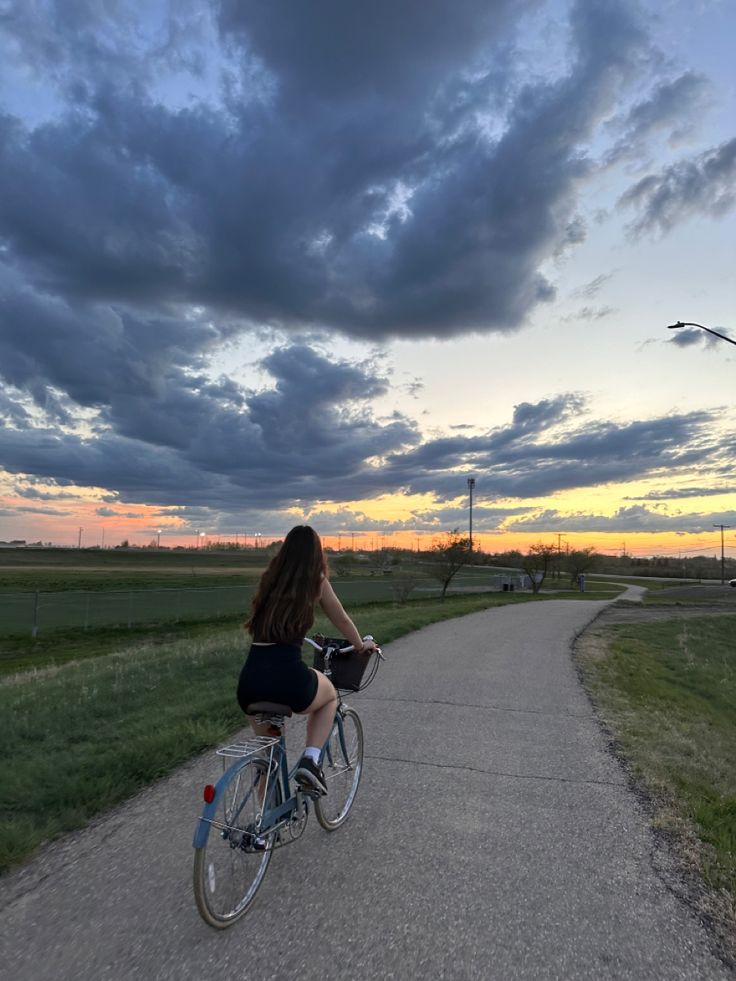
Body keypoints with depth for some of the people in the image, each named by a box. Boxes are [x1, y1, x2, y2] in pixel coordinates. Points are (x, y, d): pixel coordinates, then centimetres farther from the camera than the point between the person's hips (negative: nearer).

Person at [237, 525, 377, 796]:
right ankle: (310, 760, 14)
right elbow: (342, 621, 17)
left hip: (250, 682, 4)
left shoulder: (269, 579, 15)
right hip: (287, 678, -4)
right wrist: (361, 645, 37)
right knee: (330, 694, 30)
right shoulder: (316, 581, 3)